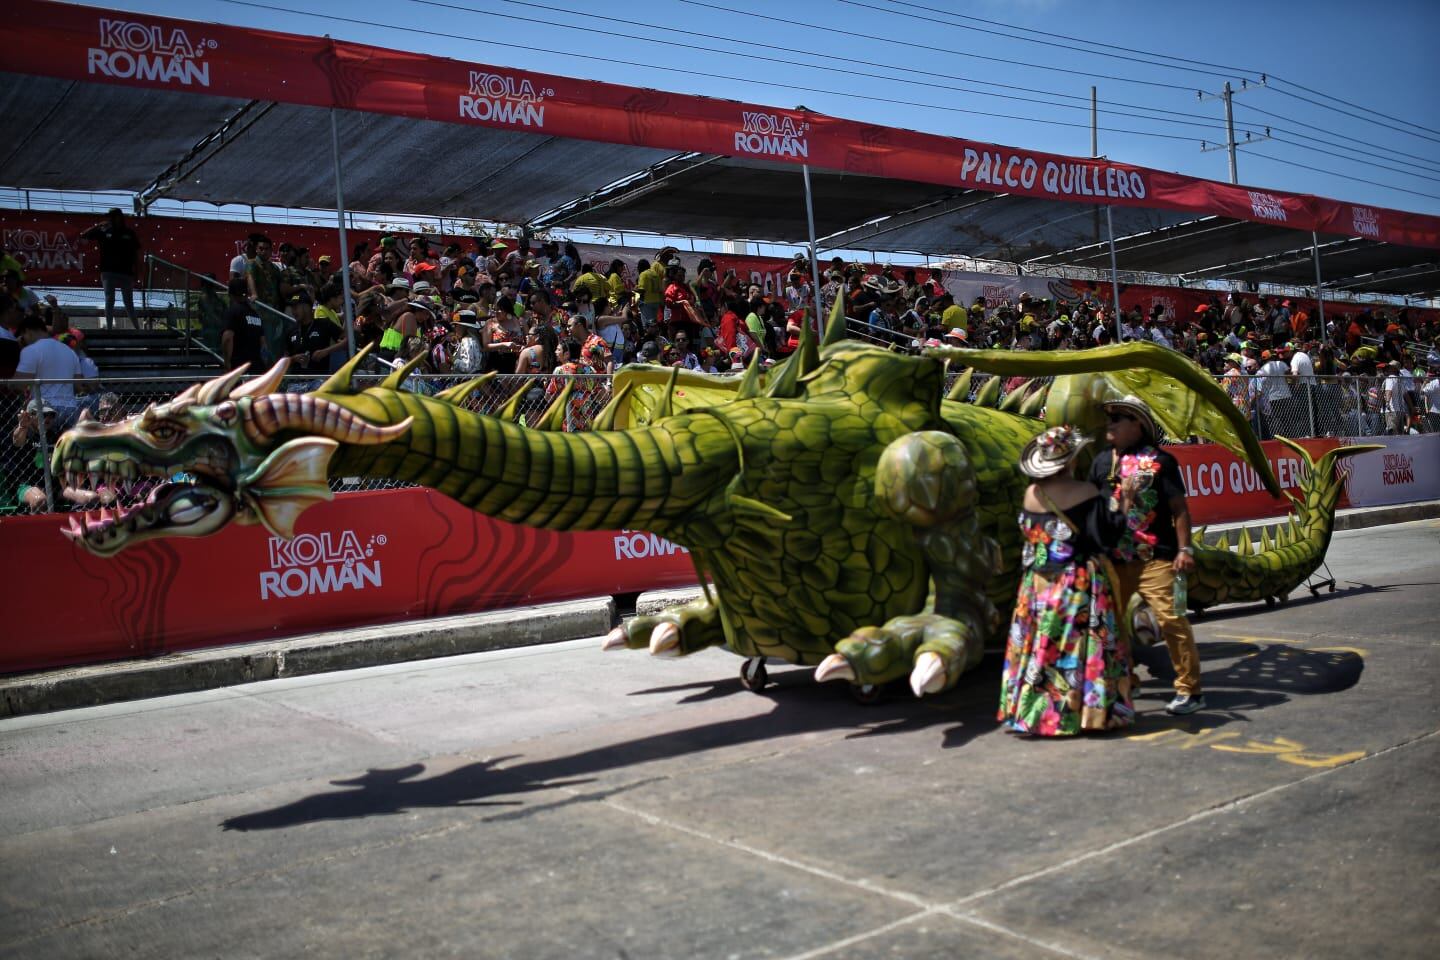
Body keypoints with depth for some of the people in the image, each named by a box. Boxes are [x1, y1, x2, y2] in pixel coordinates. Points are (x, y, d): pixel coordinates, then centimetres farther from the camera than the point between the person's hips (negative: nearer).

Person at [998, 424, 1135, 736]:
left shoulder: (1031, 494, 2)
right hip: (1081, 583, -4)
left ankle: (1036, 710, 11)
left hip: (1039, 585, 4)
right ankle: (1090, 710, 5)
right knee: (1079, 646, 0)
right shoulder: (1085, 492, -11)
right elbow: (1106, 536, -12)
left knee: (1040, 644, 7)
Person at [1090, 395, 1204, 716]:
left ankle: (1190, 689, -3)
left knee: (1170, 618, -11)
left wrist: (1184, 549, -11)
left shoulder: (1159, 460, -3)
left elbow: (1179, 508, -4)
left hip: (1155, 557, -6)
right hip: (1113, 558, 6)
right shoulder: (1102, 461, 12)